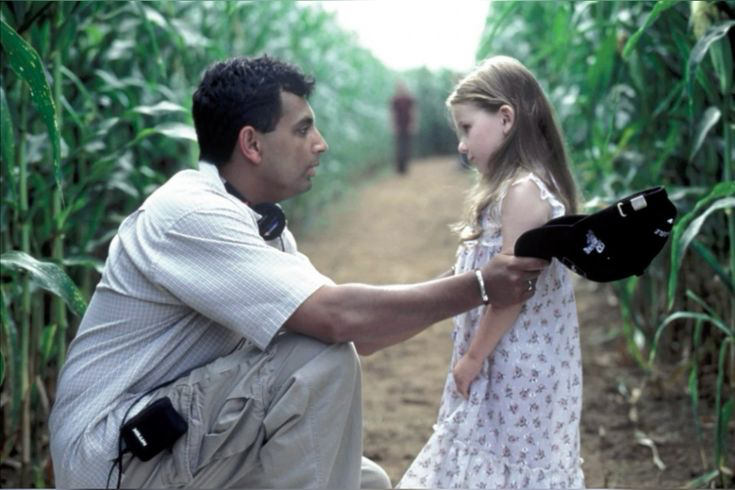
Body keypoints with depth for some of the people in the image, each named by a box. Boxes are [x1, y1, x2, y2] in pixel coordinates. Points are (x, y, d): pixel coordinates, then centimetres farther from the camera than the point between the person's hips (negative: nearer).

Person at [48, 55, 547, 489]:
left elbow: (353, 330, 5)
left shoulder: (257, 224, 8)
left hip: (177, 424, 10)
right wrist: (478, 288, -20)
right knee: (323, 360, -23)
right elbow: (337, 318, -29)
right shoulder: (190, 215, -22)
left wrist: (466, 282, -4)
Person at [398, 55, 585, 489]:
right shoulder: (513, 189, 11)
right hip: (500, 360, 9)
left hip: (515, 366, -9)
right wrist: (472, 357, 12)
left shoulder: (523, 191, -20)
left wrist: (471, 360, -15)